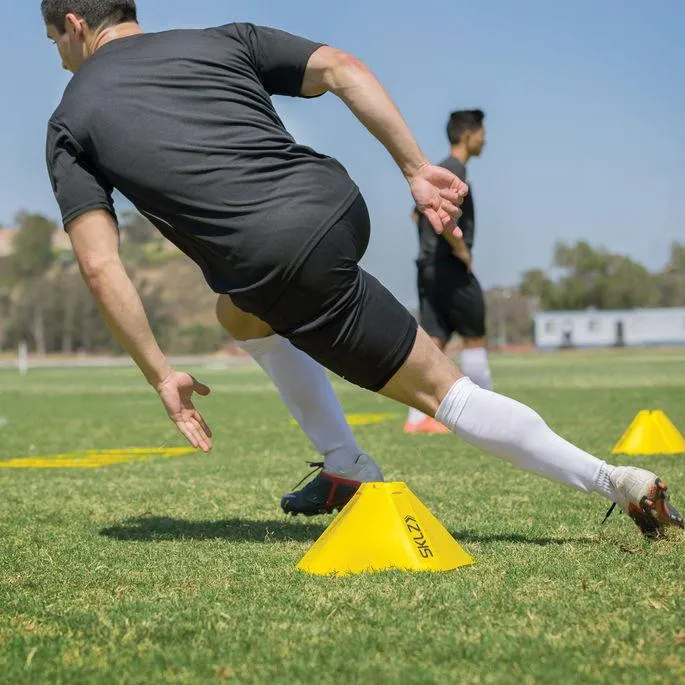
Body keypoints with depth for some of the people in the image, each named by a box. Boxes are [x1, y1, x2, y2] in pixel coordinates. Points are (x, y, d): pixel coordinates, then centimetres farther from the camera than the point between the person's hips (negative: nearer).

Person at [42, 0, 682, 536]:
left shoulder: (70, 124, 11)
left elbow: (99, 265, 0)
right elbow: (342, 67, 5)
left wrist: (161, 375, 4)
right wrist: (416, 168, 3)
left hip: (285, 266, -5)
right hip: (338, 202, 5)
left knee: (441, 388, 4)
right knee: (240, 313, 33)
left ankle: (618, 481, 4)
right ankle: (348, 473, 28)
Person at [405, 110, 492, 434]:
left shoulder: (439, 170, 19)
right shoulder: (455, 170, -12)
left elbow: (418, 214, 29)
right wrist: (460, 248, -18)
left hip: (429, 265, 9)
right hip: (450, 266, -9)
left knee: (434, 341, 5)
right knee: (474, 338, 0)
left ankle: (418, 418, 1)